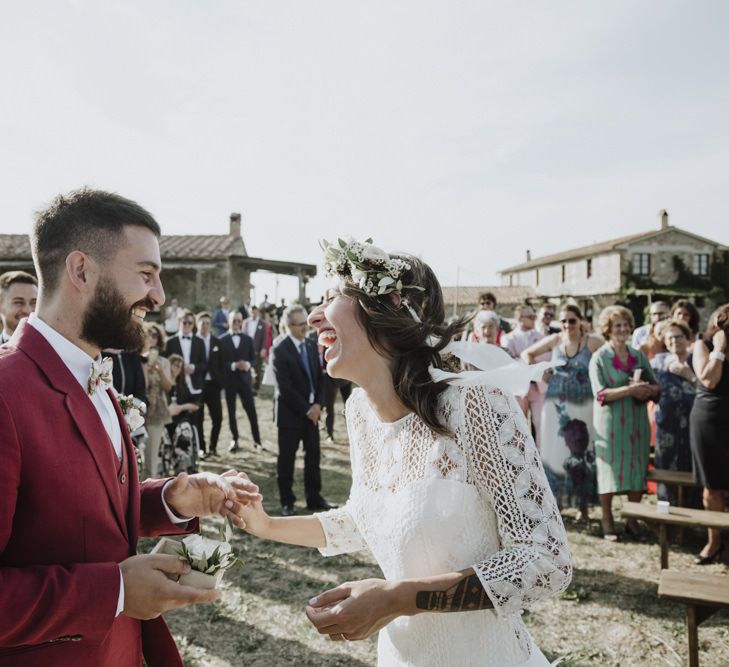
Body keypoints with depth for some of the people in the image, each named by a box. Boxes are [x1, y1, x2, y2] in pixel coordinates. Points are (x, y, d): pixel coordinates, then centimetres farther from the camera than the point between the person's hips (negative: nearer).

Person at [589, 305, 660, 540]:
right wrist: (630, 389, -22)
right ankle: (607, 522, 12)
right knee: (609, 468, 1)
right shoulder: (599, 358, -3)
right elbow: (600, 394, -12)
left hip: (637, 420, 4)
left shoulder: (639, 356, 10)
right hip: (610, 422, -4)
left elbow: (656, 387, 9)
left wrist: (646, 390, -13)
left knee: (638, 469, 6)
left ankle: (633, 521, 19)